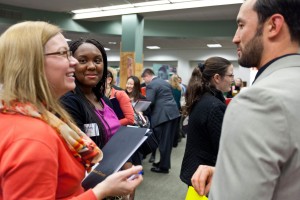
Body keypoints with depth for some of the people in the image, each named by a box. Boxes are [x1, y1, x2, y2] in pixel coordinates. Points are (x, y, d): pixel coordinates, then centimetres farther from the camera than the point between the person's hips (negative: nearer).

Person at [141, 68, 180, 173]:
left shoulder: (150, 85, -8)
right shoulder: (165, 82, 19)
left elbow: (149, 102, -14)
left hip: (163, 115, -9)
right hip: (173, 112, 9)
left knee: (163, 141, 0)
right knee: (168, 141, 15)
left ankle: (164, 166, 10)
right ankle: (164, 162, 27)